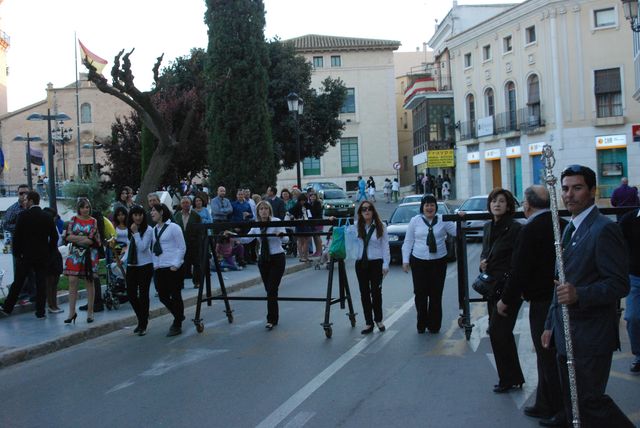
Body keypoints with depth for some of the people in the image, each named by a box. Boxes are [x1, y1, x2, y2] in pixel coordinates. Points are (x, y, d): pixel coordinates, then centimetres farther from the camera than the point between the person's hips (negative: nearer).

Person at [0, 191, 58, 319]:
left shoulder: (23, 215, -9)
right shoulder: (47, 217, 1)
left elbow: (17, 235, -8)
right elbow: (54, 237, 4)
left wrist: (16, 253, 1)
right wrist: (49, 252, 13)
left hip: (25, 255, -2)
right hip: (42, 256, 2)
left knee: (17, 283, 8)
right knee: (41, 284, 5)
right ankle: (40, 312, 6)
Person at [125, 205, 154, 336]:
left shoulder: (148, 230, -10)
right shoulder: (130, 229, 10)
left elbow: (142, 247, -19)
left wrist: (136, 232, -19)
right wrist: (124, 259, 13)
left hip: (145, 265, -6)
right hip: (131, 266, 6)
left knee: (143, 294, 0)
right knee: (131, 294, 5)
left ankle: (143, 325, 13)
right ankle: (142, 319, 26)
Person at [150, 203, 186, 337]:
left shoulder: (173, 227, -6)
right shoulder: (154, 229, 13)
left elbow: (182, 247, -6)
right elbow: (153, 249, 18)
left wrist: (175, 264, -13)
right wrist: (155, 264, 5)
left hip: (173, 268, -6)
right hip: (159, 268, 7)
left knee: (175, 296, 0)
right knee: (162, 296, 8)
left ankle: (177, 326, 12)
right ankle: (179, 316, 31)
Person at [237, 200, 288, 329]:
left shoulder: (277, 222, -12)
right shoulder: (256, 225, 4)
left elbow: (286, 239, -22)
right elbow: (247, 239, 6)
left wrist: (281, 235, -43)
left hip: (277, 258, -5)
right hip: (263, 259, 5)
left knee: (272, 289, -9)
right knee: (268, 289, 9)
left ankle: (271, 319, -1)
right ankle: (274, 317, 23)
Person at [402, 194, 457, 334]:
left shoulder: (443, 220, 3)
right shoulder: (415, 221, 3)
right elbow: (408, 242, 5)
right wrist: (405, 260, 1)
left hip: (439, 261, 0)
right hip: (419, 262, 0)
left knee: (436, 294, 4)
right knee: (420, 294, 2)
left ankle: (434, 325, 16)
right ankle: (421, 324, 16)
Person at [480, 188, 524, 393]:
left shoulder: (515, 229, -13)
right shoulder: (488, 227, 10)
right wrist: (483, 263, 2)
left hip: (509, 289, -8)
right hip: (492, 288, 8)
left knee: (497, 332, -7)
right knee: (502, 333, 14)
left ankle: (508, 379, 8)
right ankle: (514, 378, 26)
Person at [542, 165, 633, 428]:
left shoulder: (604, 230, -14)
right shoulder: (570, 229, 15)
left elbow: (619, 285, -18)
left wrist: (579, 295, -32)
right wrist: (551, 325, 19)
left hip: (590, 338, -9)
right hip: (566, 337, 9)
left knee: (588, 401, -5)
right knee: (573, 405, 14)